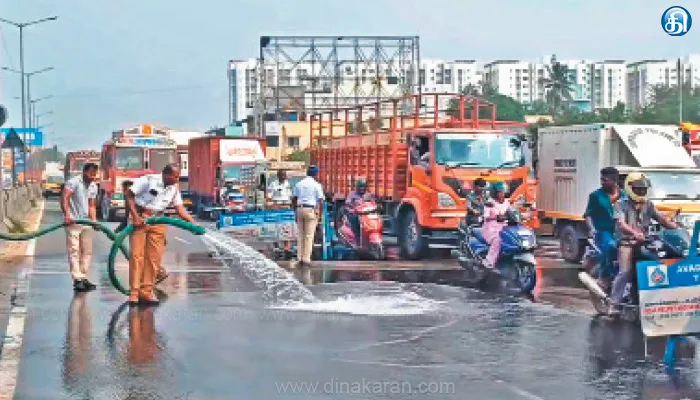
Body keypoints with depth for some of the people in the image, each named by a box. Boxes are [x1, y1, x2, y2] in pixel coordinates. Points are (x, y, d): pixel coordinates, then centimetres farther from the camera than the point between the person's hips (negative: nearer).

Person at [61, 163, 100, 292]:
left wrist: (94, 220, 0)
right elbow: (64, 198, -20)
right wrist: (67, 215, -31)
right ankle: (77, 280, -11)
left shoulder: (93, 187, 12)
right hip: (73, 222, -7)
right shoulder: (74, 182, -10)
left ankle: (83, 278, 16)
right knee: (74, 251, -8)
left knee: (87, 251, 9)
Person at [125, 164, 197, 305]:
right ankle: (134, 293, -7)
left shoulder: (174, 189, 5)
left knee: (154, 257, 1)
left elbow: (180, 208, 4)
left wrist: (193, 223, -9)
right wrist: (135, 216, -19)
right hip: (140, 218, -6)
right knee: (137, 255, -8)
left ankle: (146, 292, 7)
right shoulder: (148, 180, -13)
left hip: (157, 221, 6)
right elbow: (129, 195, -11)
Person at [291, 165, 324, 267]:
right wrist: (320, 214, 2)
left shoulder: (298, 184, 10)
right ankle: (306, 259, -6)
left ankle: (300, 258, 7)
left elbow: (293, 199, 10)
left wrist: (295, 212, 16)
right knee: (309, 236, -2)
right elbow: (321, 201, -6)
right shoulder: (316, 185, -2)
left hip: (300, 209, 4)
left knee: (300, 235, 10)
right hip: (311, 210, -4)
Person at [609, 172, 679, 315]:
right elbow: (620, 224, -17)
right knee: (625, 272, -21)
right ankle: (614, 305, -20)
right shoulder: (621, 205, -1)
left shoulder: (648, 204, 17)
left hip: (644, 242, 6)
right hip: (627, 243, -6)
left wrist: (677, 227, -9)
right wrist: (635, 233, -35)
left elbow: (661, 219, 9)